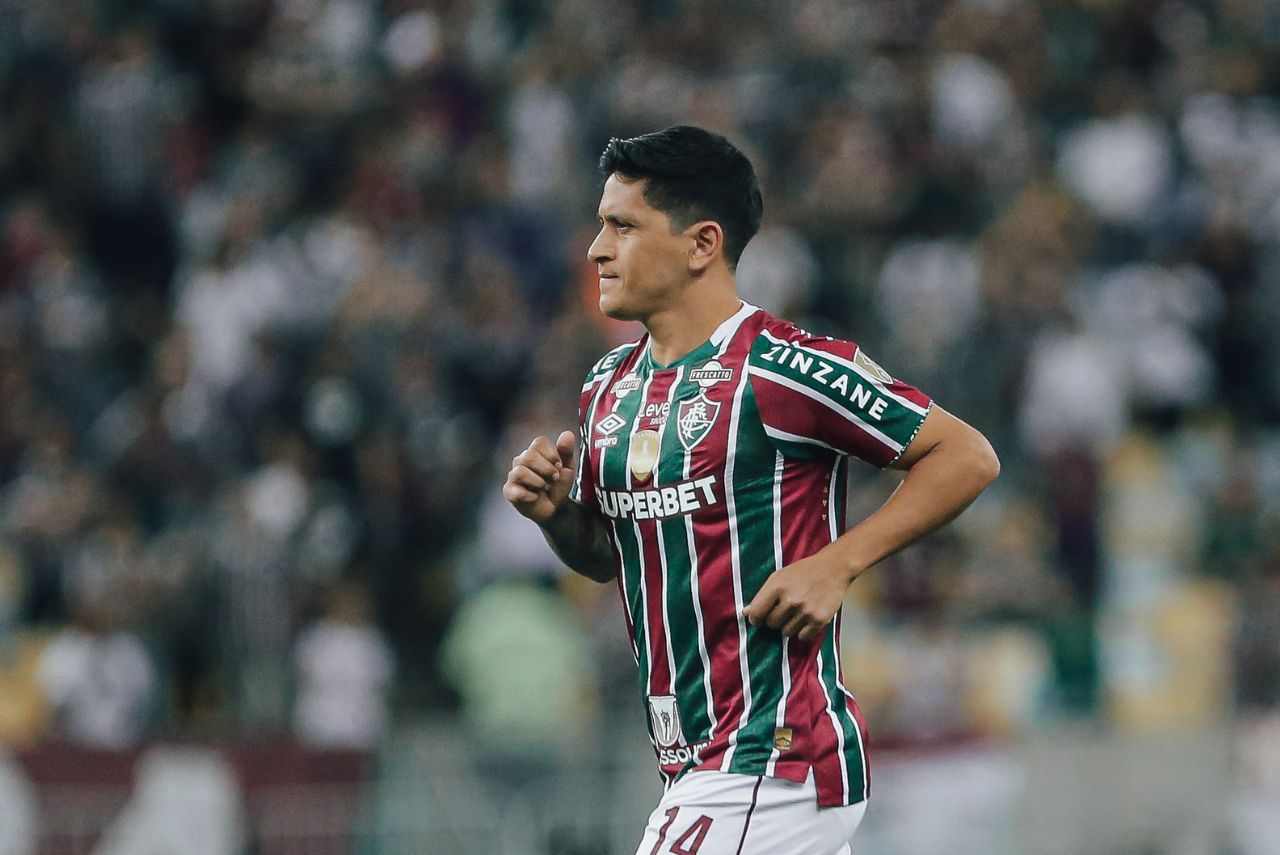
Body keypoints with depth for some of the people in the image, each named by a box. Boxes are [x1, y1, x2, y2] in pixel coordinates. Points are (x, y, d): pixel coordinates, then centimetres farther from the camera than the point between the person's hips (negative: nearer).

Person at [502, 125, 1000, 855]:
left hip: (773, 764, -9)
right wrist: (554, 514, 3)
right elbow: (603, 556, 24)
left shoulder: (781, 370, -13)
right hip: (696, 767, 9)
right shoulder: (610, 385, 12)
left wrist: (836, 564, -17)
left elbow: (968, 458, -11)